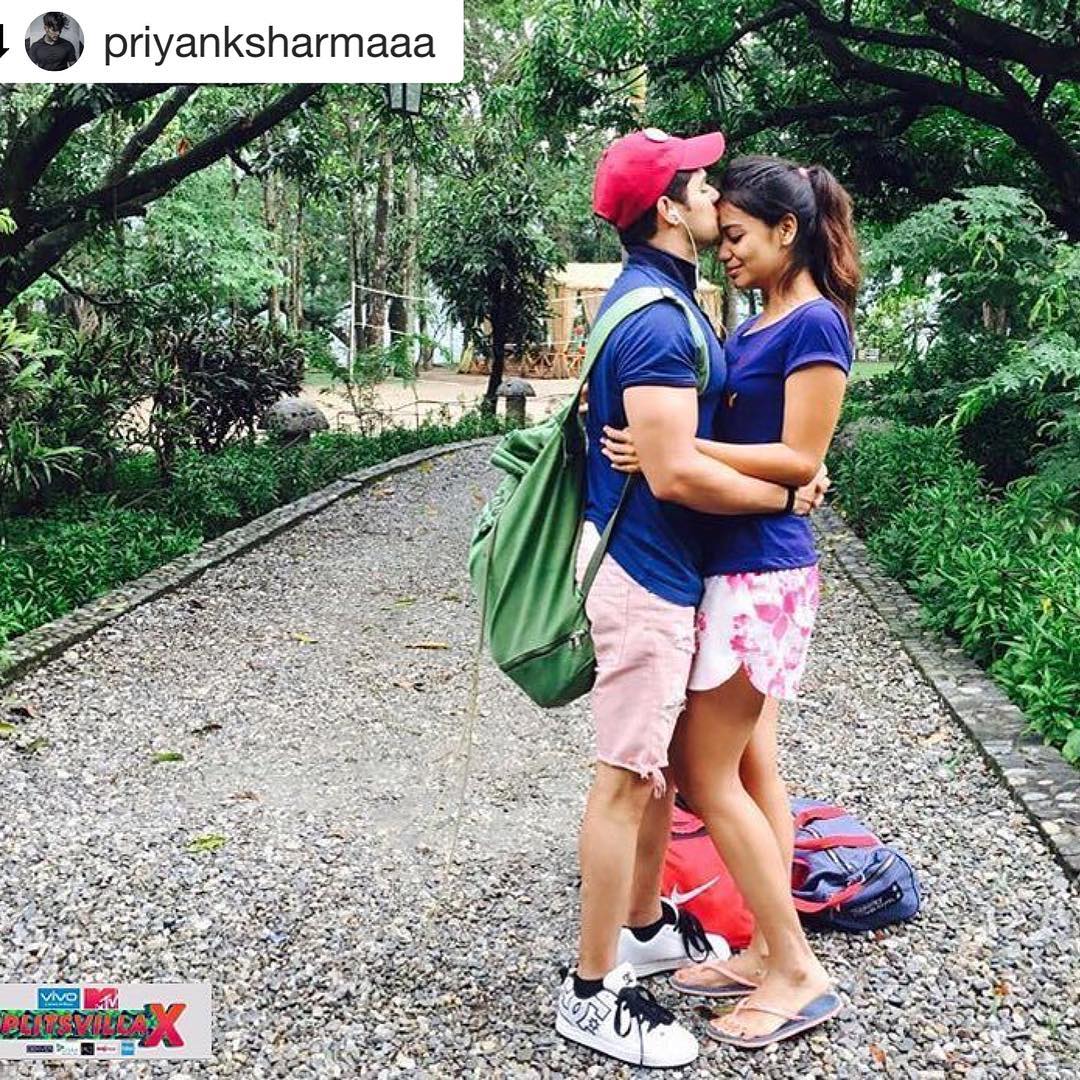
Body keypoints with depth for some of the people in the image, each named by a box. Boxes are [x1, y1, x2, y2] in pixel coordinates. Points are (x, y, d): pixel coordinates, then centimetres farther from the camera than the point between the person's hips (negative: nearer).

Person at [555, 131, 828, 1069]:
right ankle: (592, 993, 11)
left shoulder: (666, 300, 14)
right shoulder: (656, 318, -20)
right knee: (628, 775, -2)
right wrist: (786, 496, -12)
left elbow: (699, 431, 20)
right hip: (646, 570, -10)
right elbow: (676, 474, -27)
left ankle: (644, 928, 37)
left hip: (657, 564, 10)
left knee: (662, 758, 20)